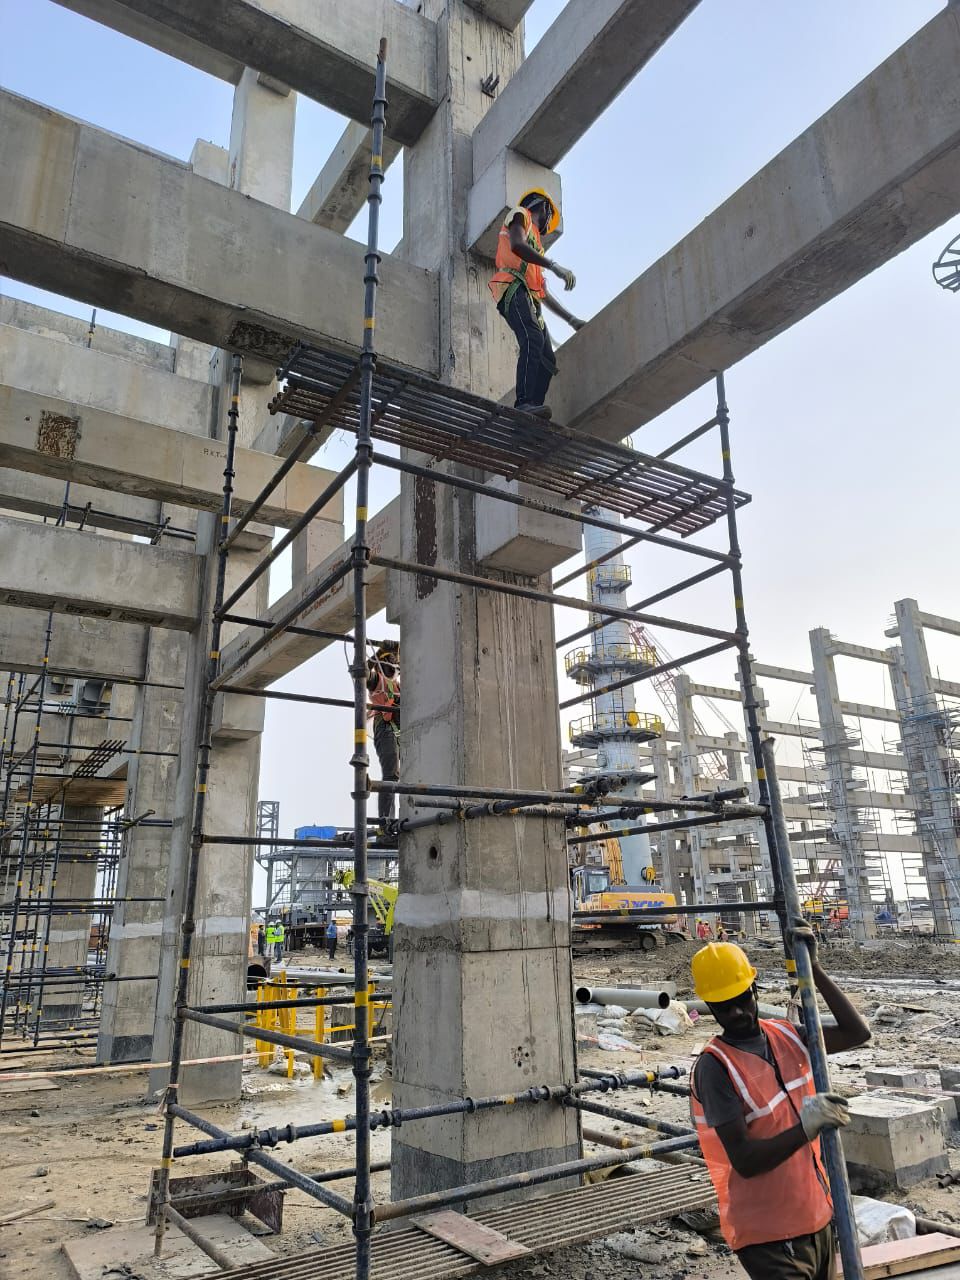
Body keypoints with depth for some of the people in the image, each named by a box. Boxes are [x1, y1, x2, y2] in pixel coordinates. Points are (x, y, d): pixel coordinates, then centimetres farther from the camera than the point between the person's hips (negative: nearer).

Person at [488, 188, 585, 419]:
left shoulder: (535, 245, 38)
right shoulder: (520, 215, 16)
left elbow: (544, 294, 35)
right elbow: (516, 245, -9)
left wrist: (572, 320, 31)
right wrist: (555, 266, -18)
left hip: (531, 301, 9)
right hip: (514, 288, -9)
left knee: (548, 360, -6)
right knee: (532, 340, -30)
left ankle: (533, 406, -18)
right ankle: (523, 404, -44)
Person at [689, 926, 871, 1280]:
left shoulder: (785, 1035, 0)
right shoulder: (715, 1067, -20)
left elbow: (857, 1033, 1)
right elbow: (744, 1161, -22)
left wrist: (814, 968, -5)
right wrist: (805, 1128, -34)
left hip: (818, 1217, 7)